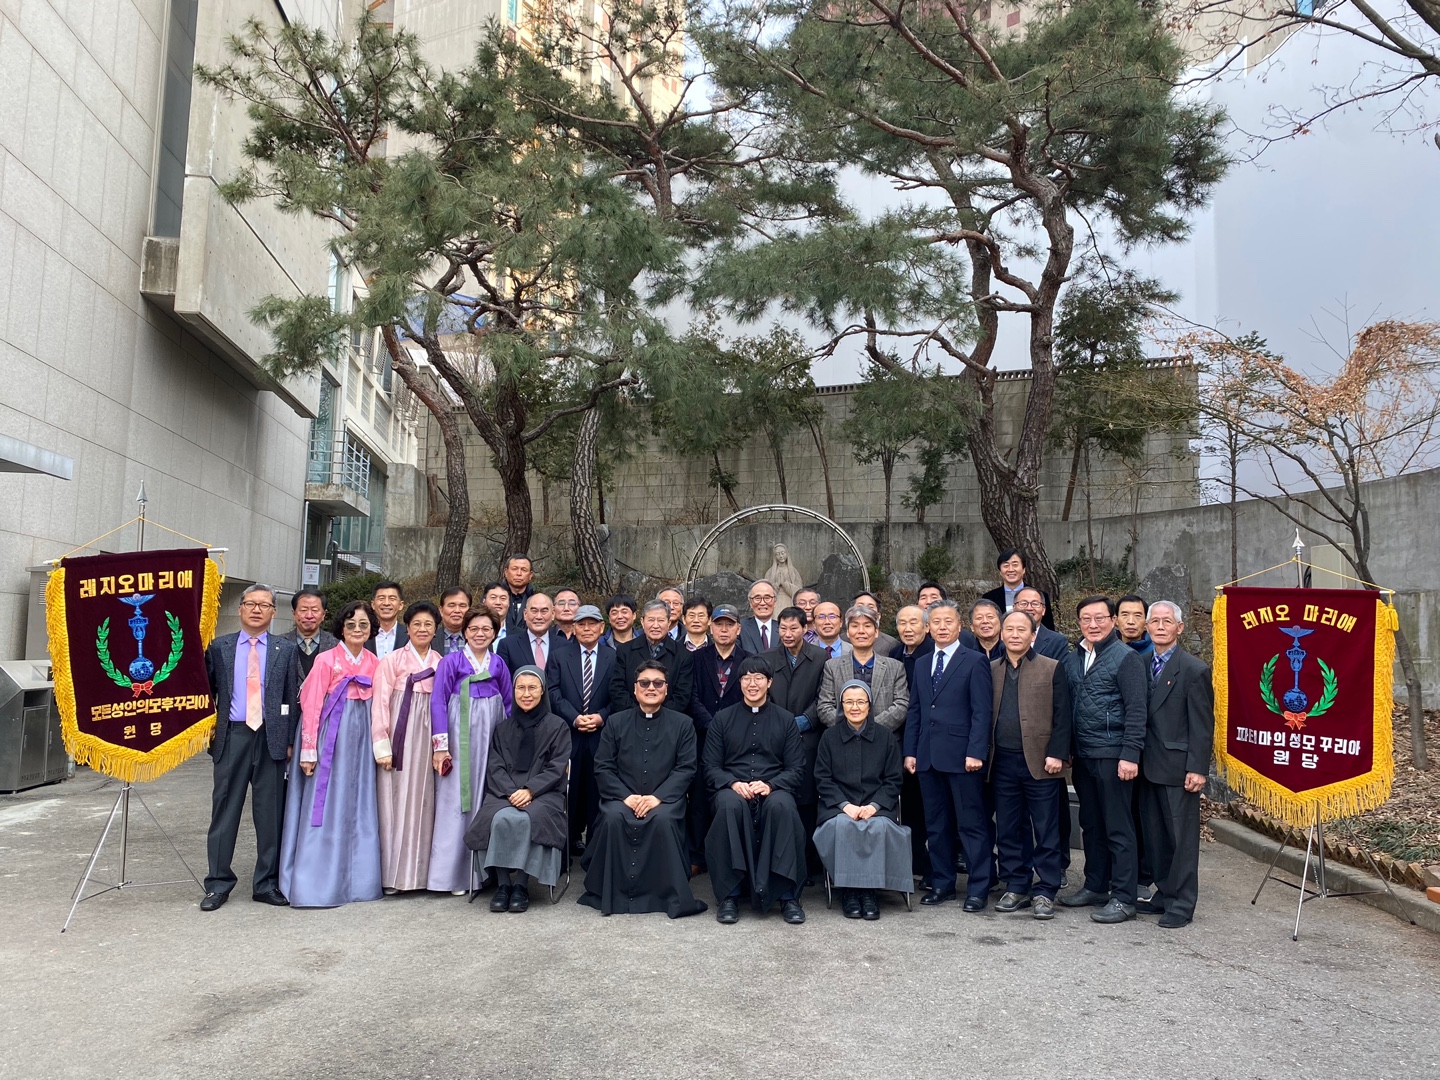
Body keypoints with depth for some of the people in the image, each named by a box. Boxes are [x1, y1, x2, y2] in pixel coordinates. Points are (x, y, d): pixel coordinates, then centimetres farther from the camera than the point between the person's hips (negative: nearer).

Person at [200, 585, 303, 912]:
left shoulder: (286, 650, 6)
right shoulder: (219, 647, 8)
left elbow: (293, 698, 4)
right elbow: (207, 691, 11)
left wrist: (290, 740, -1)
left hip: (271, 738, 0)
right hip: (231, 736, 0)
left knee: (270, 813, 5)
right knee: (224, 810, 4)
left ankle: (266, 884, 16)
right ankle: (218, 883, 15)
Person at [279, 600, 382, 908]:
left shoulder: (374, 663, 8)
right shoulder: (326, 660, -5)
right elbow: (311, 706, -7)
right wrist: (308, 750, -11)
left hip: (361, 738, 4)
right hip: (331, 735, -4)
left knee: (358, 808, 9)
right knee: (325, 807, -1)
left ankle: (355, 879, 18)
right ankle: (318, 883, 8)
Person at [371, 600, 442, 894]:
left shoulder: (441, 663, 9)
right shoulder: (392, 660, 0)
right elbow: (380, 703, -4)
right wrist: (382, 745, -9)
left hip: (429, 737, 3)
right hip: (400, 735, -3)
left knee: (424, 801, 4)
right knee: (396, 801, -1)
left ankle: (420, 870, 12)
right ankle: (394, 873, 7)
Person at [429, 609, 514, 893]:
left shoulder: (499, 664, 9)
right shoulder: (451, 662, 0)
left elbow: (509, 704, 13)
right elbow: (438, 702, -4)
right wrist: (440, 745, -10)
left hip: (491, 739, 3)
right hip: (459, 738, -3)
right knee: (456, 800, -1)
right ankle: (452, 874, 8)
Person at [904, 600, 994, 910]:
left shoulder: (974, 661, -2)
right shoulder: (921, 666, 16)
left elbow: (981, 712, -8)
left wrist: (975, 752, -15)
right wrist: (910, 751, 8)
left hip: (962, 756, -6)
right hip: (928, 756, 6)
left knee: (972, 824, 0)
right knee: (936, 824, 11)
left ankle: (978, 889, 8)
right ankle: (942, 883, 21)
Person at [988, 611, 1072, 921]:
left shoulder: (1052, 669, 1)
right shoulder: (991, 670, 11)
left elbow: (1062, 716, -3)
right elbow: (984, 714, 11)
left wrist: (1056, 754, -10)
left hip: (1039, 762, -3)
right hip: (1003, 763, 3)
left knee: (1046, 831, 2)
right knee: (1008, 831, 10)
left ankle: (1044, 892, 11)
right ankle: (1016, 888, 21)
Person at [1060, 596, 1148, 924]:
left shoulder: (1126, 657, -8)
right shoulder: (1073, 660, 12)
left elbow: (1136, 710, -13)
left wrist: (1130, 755, -18)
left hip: (1113, 755, -7)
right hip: (1083, 755, 7)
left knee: (1118, 828, -1)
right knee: (1091, 825, 16)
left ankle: (1123, 898, 7)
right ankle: (1095, 886, 28)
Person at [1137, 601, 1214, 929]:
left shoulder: (1194, 670, -8)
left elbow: (1202, 725, -10)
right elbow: (1139, 715, 11)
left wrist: (1197, 769, -15)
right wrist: (1137, 759, 5)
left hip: (1177, 767, -6)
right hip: (1149, 766, 6)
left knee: (1182, 837, 2)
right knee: (1156, 835, 13)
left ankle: (1181, 904, 10)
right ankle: (1164, 893, 25)